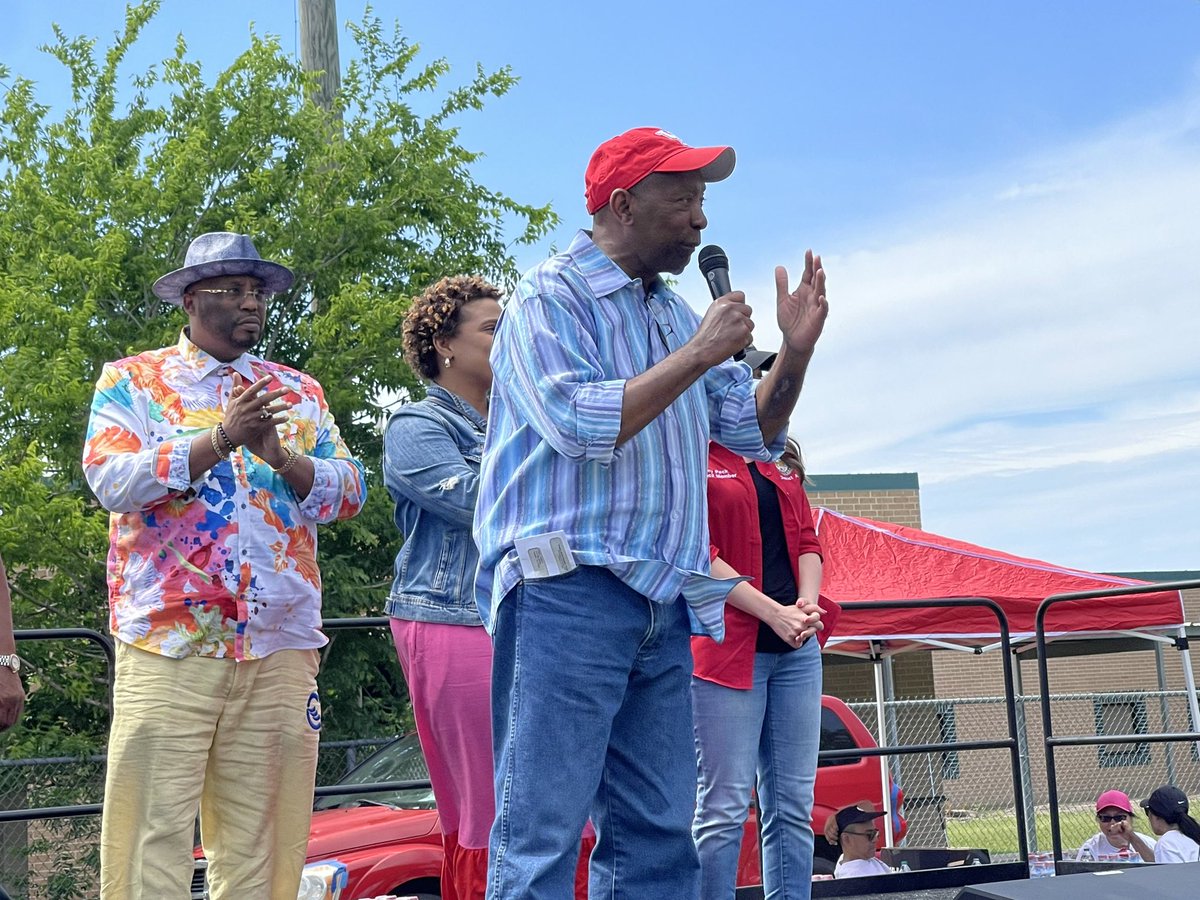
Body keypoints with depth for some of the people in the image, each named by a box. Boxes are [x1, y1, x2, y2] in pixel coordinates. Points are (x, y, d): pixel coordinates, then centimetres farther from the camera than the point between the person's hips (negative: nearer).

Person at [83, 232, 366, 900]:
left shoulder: (300, 391, 18)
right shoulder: (132, 381, 10)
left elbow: (351, 493, 8)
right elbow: (112, 481, -7)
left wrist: (280, 456, -11)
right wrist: (220, 440, -15)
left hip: (281, 645, 3)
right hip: (168, 643, -3)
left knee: (261, 840, 4)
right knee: (154, 829, -6)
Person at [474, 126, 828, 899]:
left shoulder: (675, 313, 19)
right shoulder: (550, 298, -4)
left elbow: (755, 434, 19)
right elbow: (582, 425, -19)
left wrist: (797, 350, 3)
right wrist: (699, 355, -13)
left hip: (663, 605, 8)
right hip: (569, 593, -8)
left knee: (656, 835, 9)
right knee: (543, 831, -7)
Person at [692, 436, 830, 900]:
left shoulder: (781, 462, 18)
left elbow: (808, 541, 16)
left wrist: (807, 605, -4)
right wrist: (774, 613, -14)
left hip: (796, 648, 7)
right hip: (726, 647, -6)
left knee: (793, 805, 6)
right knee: (725, 807, -7)